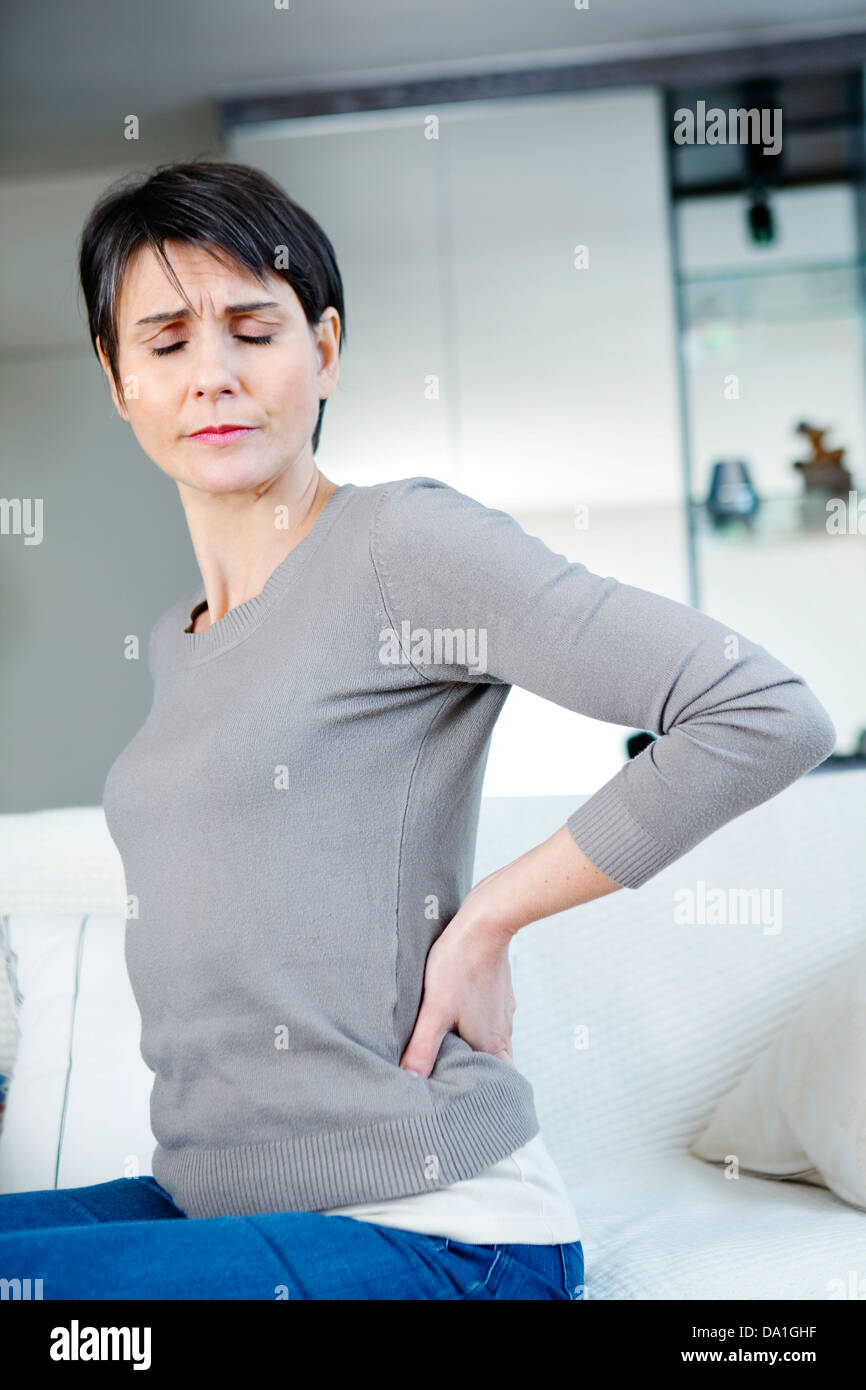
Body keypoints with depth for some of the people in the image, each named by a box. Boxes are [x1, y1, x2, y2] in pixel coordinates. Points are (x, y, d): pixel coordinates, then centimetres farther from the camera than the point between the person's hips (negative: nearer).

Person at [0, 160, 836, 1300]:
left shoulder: (403, 542, -9)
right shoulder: (175, 645, 14)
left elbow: (770, 717, -16)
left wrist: (487, 919, -10)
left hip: (416, 1232, -7)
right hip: (206, 1204, 7)